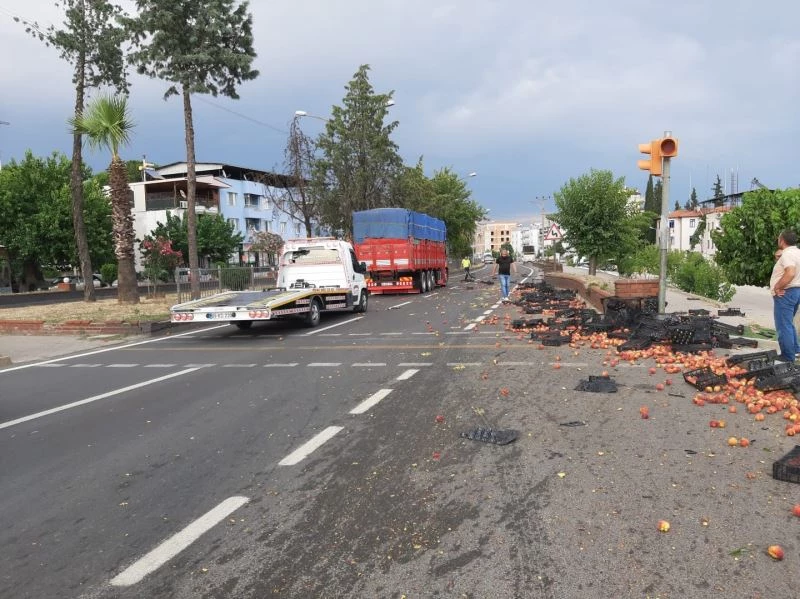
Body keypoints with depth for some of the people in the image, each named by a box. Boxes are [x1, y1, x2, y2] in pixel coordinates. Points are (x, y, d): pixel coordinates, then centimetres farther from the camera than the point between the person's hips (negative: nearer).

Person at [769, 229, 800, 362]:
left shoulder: (787, 254, -19)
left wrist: (777, 287, -23)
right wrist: (780, 259, 13)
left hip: (785, 293, -10)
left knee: (783, 326, -3)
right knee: (788, 324, 23)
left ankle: (788, 357, 1)